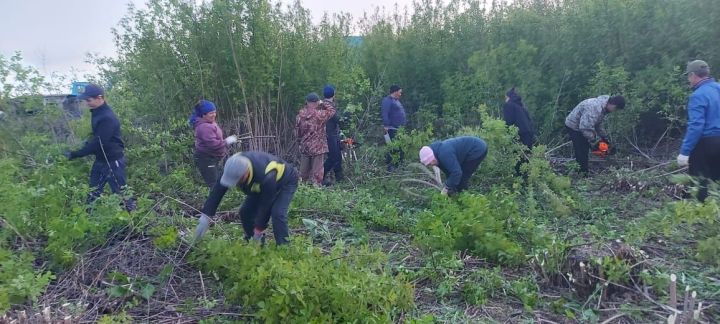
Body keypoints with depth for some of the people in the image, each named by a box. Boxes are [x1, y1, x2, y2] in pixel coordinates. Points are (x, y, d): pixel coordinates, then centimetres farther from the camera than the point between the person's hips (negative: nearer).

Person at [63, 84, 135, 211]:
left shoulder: (108, 118, -25)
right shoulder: (97, 112, 4)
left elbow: (98, 143, -27)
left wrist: (74, 154, -23)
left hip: (113, 161, -9)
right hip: (100, 159, 9)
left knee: (120, 192, 2)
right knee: (93, 192, 15)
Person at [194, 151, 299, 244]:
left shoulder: (267, 177, -46)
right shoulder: (233, 167, -29)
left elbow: (265, 206, -33)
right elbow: (216, 192, -24)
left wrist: (258, 231, -22)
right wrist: (205, 218, -28)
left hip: (286, 182, -6)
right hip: (262, 185, 7)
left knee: (277, 214, -26)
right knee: (245, 212, -2)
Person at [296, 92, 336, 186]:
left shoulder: (300, 115, -1)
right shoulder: (319, 115, -16)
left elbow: (297, 131, 8)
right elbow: (332, 110, -4)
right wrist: (322, 104, 5)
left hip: (304, 147, 5)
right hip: (318, 147, -5)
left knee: (304, 170, 15)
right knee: (317, 170, 0)